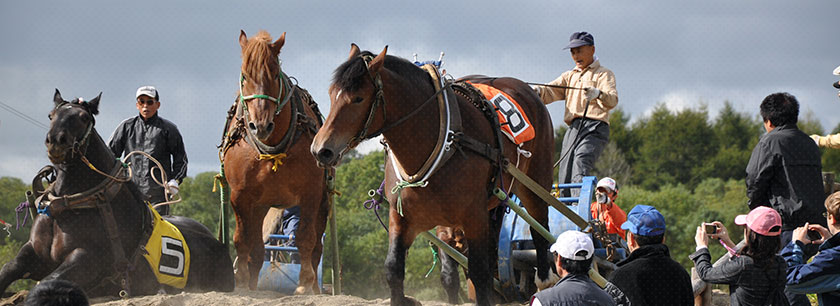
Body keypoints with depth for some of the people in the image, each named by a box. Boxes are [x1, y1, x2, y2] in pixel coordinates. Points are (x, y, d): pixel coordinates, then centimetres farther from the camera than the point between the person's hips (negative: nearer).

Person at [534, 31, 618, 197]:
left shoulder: (604, 74, 10)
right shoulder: (569, 76, 27)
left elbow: (613, 100, -9)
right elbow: (551, 92, 12)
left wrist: (598, 94, -32)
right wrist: (538, 91, -12)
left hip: (595, 128, -6)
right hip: (573, 128, 6)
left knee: (581, 161, -29)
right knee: (565, 176, -4)